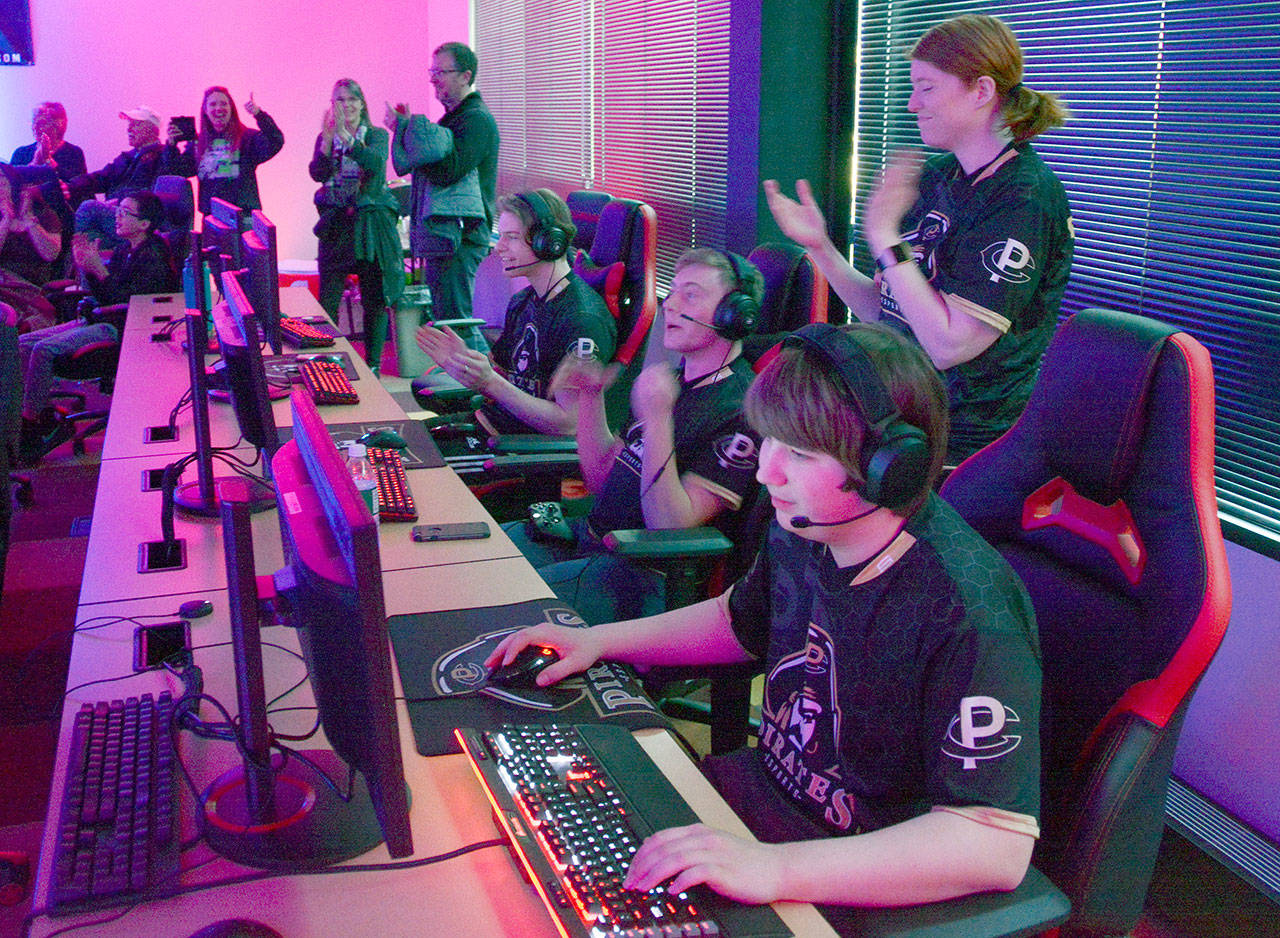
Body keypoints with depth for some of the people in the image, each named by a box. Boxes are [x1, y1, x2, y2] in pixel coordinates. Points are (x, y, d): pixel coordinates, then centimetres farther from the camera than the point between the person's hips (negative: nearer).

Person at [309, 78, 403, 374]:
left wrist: (345, 135, -29)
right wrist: (328, 138, -21)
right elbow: (318, 174, -8)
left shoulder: (377, 135, 3)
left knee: (374, 299, 2)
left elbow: (375, 162, -19)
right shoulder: (325, 138, 8)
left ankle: (373, 364, 12)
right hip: (335, 224, 1)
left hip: (370, 223, -1)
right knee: (327, 299, -3)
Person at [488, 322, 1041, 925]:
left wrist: (771, 869, -43)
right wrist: (598, 641, 8)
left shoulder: (969, 618, -31)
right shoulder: (803, 527, -5)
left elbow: (998, 846, -35)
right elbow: (741, 622, 18)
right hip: (769, 785, 8)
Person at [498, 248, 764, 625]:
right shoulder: (676, 379, 13)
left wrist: (656, 420, -31)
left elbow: (670, 529, -23)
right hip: (591, 537, 9)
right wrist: (590, 397, 3)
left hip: (641, 573, -9)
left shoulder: (741, 411, -17)